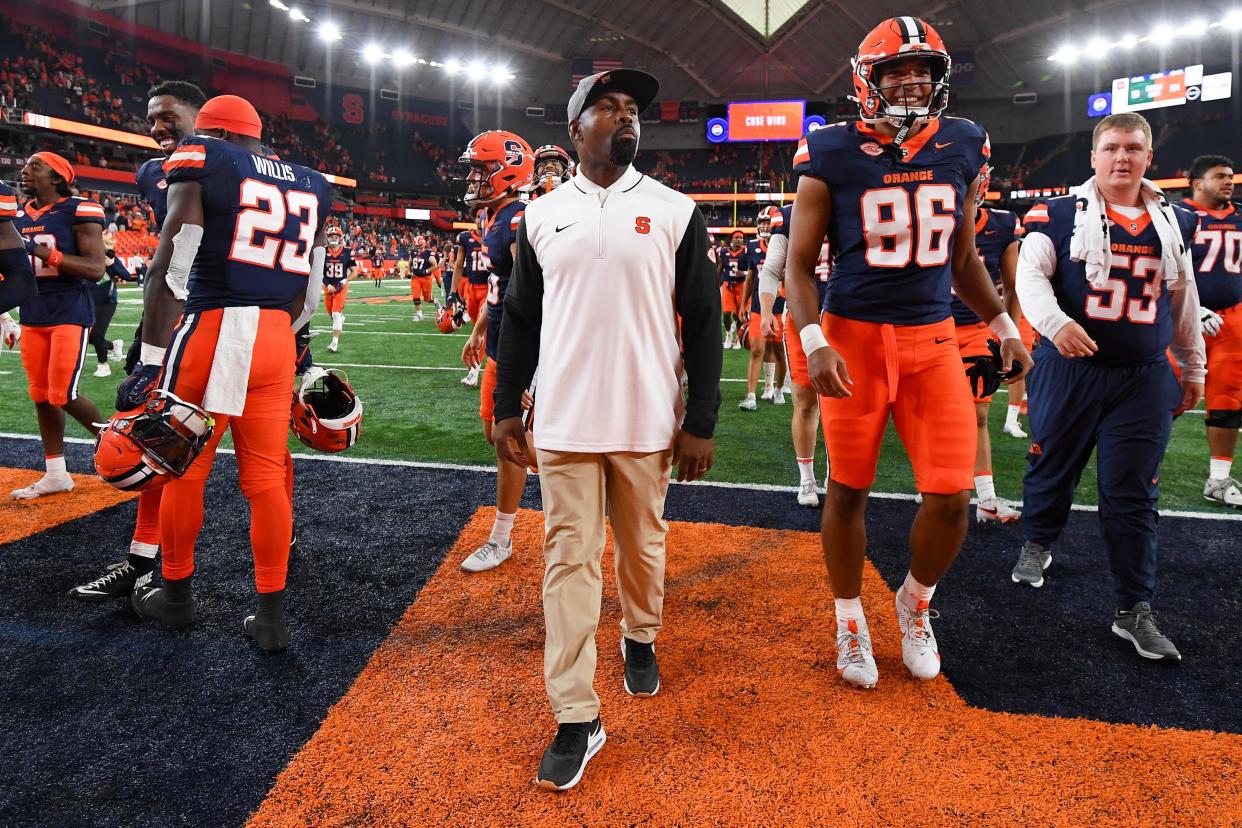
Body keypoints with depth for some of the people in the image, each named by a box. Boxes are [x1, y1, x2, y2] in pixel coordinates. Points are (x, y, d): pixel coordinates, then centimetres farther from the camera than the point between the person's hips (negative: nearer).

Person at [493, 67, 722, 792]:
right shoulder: (543, 215, 6)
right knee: (570, 558, 1)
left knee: (643, 544, 14)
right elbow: (519, 319, 12)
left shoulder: (676, 213, 1)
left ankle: (641, 639, 43)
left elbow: (703, 322, 0)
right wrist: (507, 408, 10)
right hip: (563, 421, 1)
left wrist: (701, 421, -3)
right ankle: (577, 720, 10)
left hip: (647, 421, -1)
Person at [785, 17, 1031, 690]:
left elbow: (963, 259, 18)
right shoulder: (831, 156, -5)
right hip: (855, 337, -3)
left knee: (952, 497, -2)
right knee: (848, 489, 6)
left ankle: (915, 603, 28)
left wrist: (1004, 327, 17)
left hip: (934, 339, 4)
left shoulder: (963, 149, 7)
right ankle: (850, 621, 28)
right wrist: (814, 343, -16)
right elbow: (799, 264, -3)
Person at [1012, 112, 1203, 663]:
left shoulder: (1174, 224, 10)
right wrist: (1056, 323, -33)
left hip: (1145, 379, 3)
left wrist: (1193, 369, 22)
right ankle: (1037, 545, 42)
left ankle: (1135, 612, 10)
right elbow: (1030, 275, -15)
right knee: (1053, 466, 13)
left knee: (1133, 494, 2)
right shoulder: (1060, 215, -3)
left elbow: (1184, 303, 17)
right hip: (1069, 369, -2)